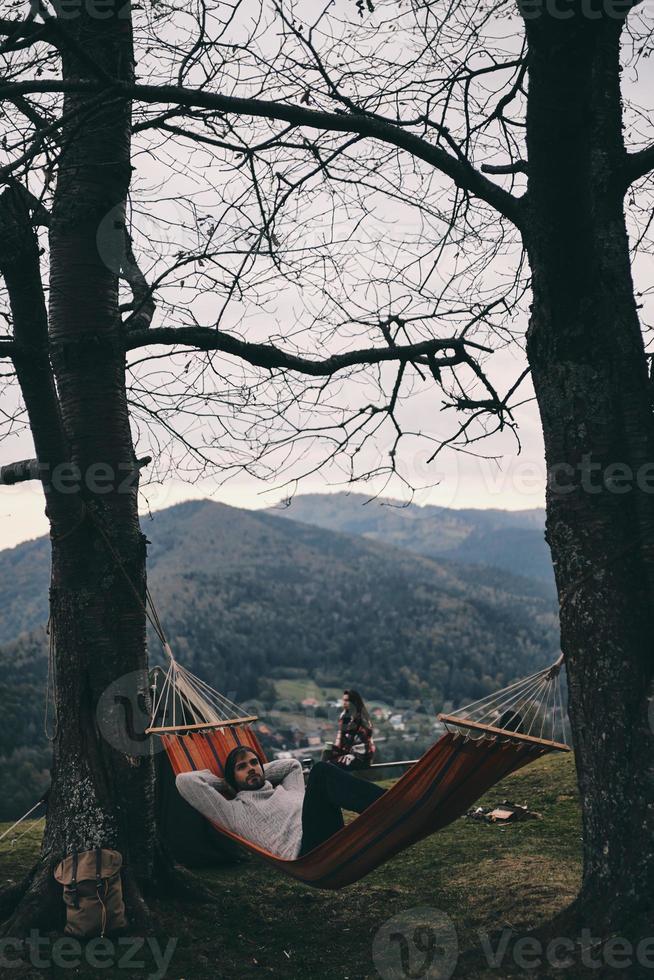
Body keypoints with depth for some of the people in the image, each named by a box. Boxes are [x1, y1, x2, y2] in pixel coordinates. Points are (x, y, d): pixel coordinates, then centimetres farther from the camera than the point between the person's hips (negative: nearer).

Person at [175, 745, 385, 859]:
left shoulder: (288, 793, 34)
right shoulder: (234, 810, 17)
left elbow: (293, 764, 52)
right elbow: (185, 780, 12)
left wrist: (261, 773, 40)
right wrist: (223, 782, 28)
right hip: (310, 857, -6)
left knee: (322, 770, -16)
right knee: (321, 772, -21)